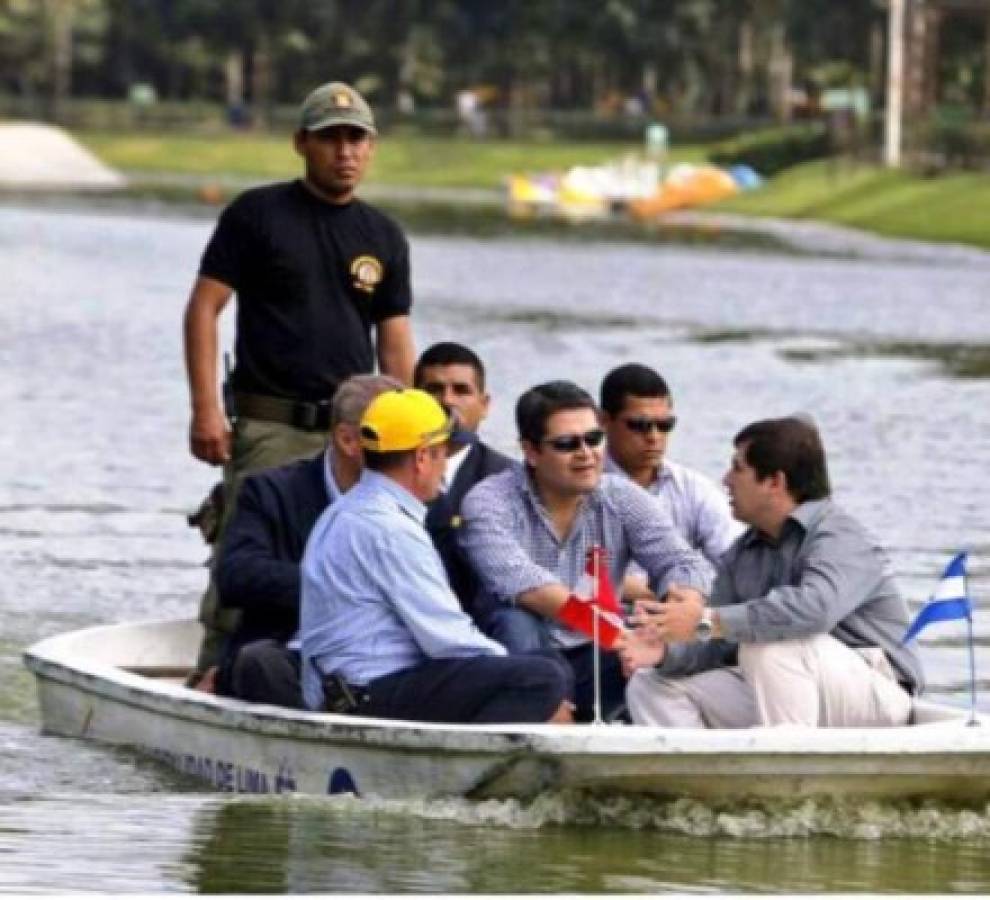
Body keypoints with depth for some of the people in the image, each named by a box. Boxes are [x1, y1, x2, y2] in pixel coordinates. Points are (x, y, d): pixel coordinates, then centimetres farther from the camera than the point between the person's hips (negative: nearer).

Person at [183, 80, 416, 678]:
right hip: (269, 426, -4)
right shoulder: (257, 214, 1)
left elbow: (395, 343, 14)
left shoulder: (385, 238, 14)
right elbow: (204, 307, -2)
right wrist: (206, 409, -11)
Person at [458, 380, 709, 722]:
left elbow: (681, 564, -10)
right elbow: (514, 579, -30)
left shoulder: (623, 499, 0)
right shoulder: (489, 501, -12)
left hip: (590, 664, 3)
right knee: (513, 620, -34)